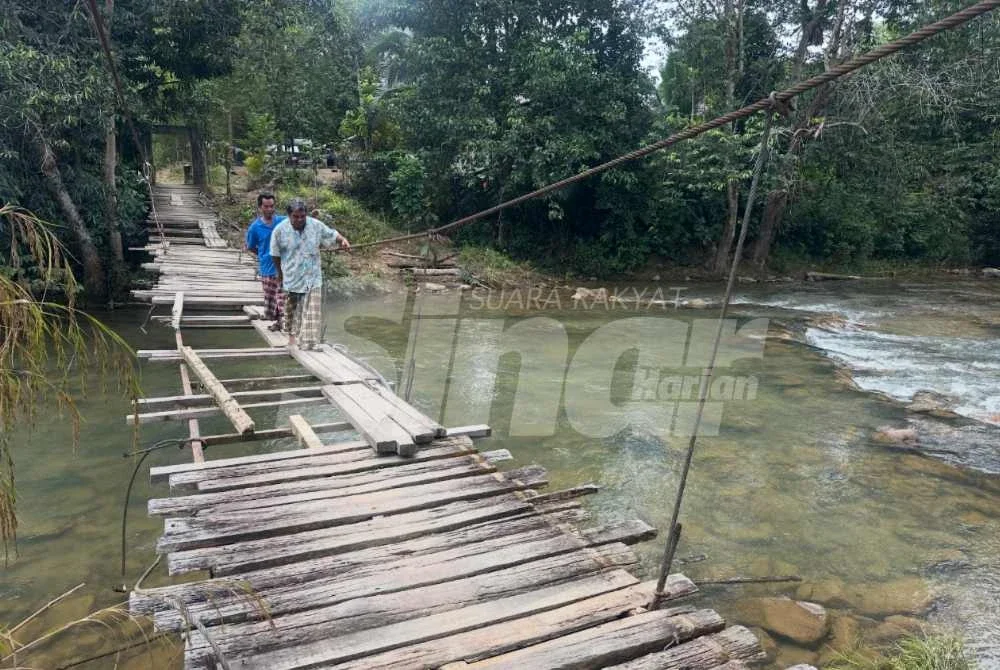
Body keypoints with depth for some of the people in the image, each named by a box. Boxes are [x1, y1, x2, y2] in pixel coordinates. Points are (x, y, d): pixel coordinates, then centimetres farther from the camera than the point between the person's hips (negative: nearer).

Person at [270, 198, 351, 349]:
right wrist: (280, 272, 11)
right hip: (292, 278, 0)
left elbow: (332, 234, 6)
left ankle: (309, 341, -3)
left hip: (312, 278, 0)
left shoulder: (316, 225, -7)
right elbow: (275, 254, 2)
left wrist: (343, 240, -16)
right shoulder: (280, 230, -11)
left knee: (313, 310, -8)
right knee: (292, 309, 15)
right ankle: (293, 334, 38)